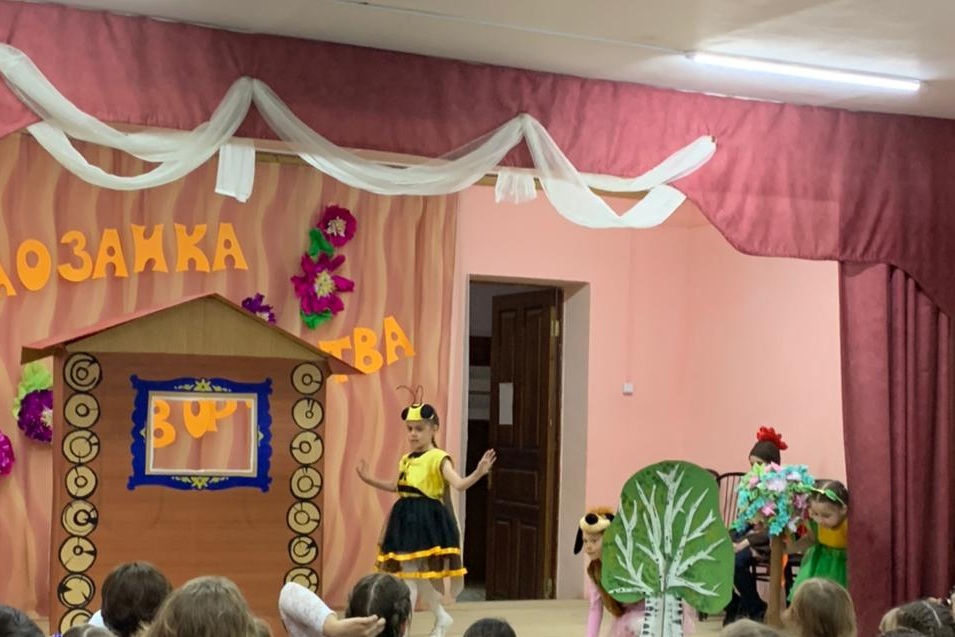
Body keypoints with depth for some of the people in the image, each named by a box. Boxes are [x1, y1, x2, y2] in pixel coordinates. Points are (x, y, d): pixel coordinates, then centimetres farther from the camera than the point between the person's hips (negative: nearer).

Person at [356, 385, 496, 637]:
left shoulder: (438, 458, -12)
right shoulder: (406, 460, 11)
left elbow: (459, 484, -24)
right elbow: (398, 487, 27)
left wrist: (478, 473, -41)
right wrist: (369, 480, 30)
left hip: (427, 519, -8)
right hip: (406, 518, 8)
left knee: (410, 578, -6)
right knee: (415, 576, 14)